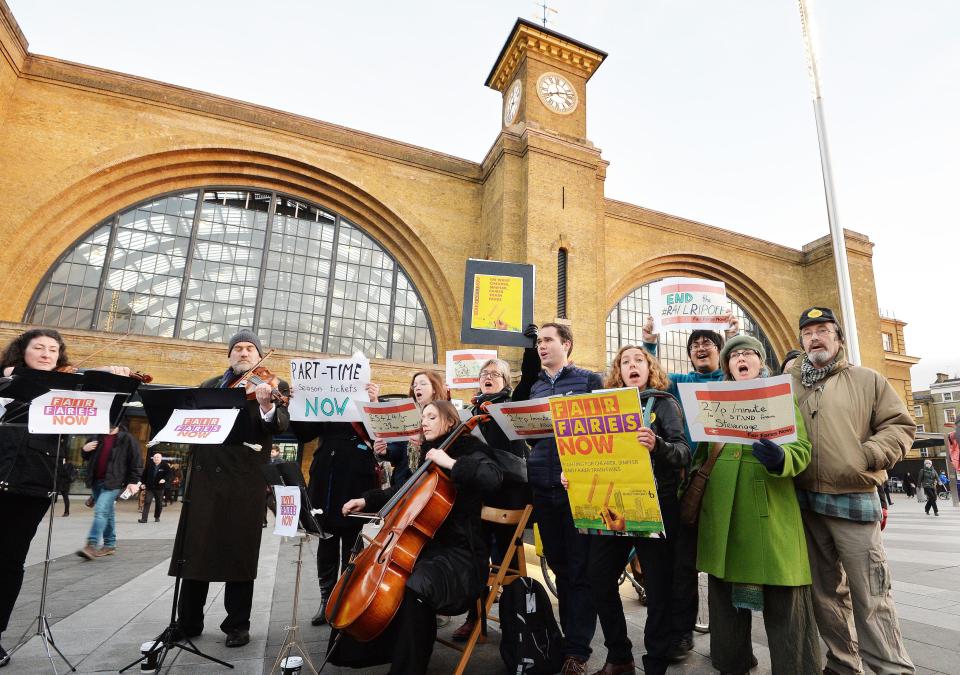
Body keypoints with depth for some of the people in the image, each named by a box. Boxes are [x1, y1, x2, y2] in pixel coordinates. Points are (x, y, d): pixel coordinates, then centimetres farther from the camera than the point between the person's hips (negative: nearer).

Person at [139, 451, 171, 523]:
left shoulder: (165, 466, -4)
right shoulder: (149, 465, 2)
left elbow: (169, 474, -4)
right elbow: (144, 474, 9)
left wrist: (164, 479, -21)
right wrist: (143, 483, 4)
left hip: (159, 487, -1)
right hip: (149, 487, 1)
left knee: (159, 503, 10)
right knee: (147, 502, -7)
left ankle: (157, 517, 25)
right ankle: (144, 518, -5)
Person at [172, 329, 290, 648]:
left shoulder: (274, 386, 2)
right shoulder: (209, 386, 16)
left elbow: (281, 424, -15)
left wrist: (267, 405, -36)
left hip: (245, 478, -4)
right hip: (204, 474, 4)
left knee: (239, 554, 5)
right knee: (193, 548, 12)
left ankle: (238, 625, 20)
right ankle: (188, 622, 29)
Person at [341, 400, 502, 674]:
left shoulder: (468, 452, -7)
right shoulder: (429, 458, 16)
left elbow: (493, 477, -28)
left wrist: (450, 462, -26)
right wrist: (366, 500, 16)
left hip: (459, 554, -9)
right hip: (427, 546, 9)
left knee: (414, 587, -33)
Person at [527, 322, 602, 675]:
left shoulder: (589, 379, 0)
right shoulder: (535, 387, 15)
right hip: (543, 487, 5)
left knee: (580, 570, 4)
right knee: (558, 567, 15)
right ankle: (570, 636, 31)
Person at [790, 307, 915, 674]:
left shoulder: (867, 379, 6)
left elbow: (900, 425, 2)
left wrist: (868, 456, -11)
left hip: (854, 500, -3)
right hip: (804, 503, 3)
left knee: (870, 595, -2)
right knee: (825, 591, 13)